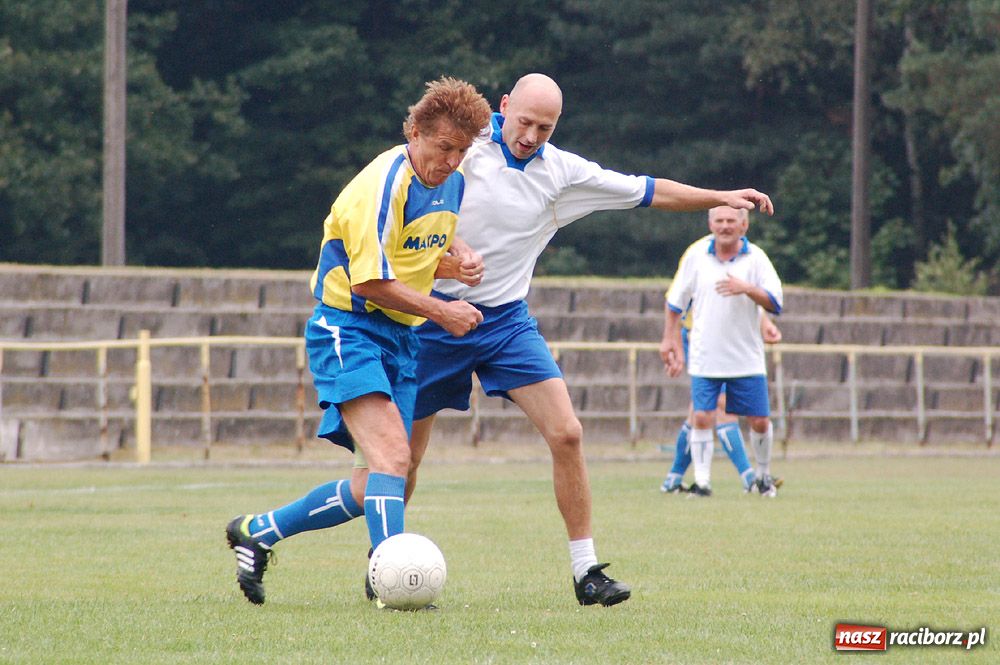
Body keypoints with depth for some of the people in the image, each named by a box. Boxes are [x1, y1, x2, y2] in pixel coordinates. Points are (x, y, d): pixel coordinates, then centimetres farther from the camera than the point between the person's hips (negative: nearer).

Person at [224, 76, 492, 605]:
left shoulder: (452, 184, 9)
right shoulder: (384, 184, -18)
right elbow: (370, 281, -20)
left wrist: (458, 261, 0)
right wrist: (440, 312, -15)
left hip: (400, 339, 9)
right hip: (348, 330, -9)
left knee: (384, 487, 6)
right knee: (392, 457, -26)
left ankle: (257, 532, 20)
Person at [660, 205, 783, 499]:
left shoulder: (755, 257, -3)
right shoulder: (696, 254, 0)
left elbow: (775, 303, -9)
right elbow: (675, 301, 10)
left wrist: (747, 289, -26)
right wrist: (670, 340, 9)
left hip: (747, 359, 0)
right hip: (704, 357, 0)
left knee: (760, 421, 2)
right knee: (702, 418, -9)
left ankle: (763, 475, 24)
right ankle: (702, 481, -3)